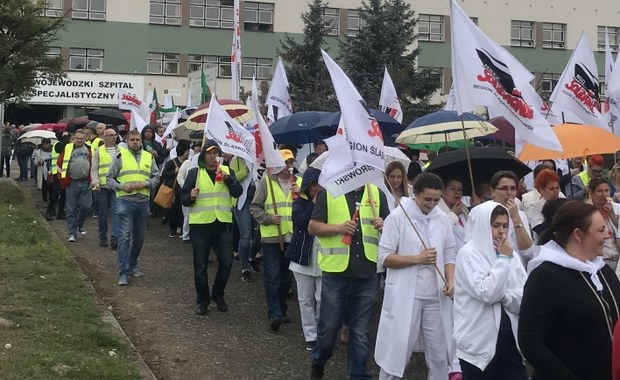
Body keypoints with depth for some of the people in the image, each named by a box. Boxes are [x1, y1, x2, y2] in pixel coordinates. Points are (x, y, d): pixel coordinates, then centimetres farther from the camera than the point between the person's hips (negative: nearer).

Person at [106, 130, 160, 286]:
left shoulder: (149, 157, 9)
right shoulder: (120, 156, 1)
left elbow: (156, 177, 9)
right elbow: (109, 178, 3)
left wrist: (145, 183, -10)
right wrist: (122, 186, -14)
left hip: (143, 202, 4)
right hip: (125, 201, -4)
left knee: (139, 236, 13)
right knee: (125, 236, -8)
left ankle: (133, 264, 30)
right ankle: (123, 272, -6)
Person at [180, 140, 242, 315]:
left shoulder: (227, 171, 8)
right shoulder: (194, 173, 2)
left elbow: (238, 192, -4)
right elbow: (183, 198, 2)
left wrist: (227, 178, -19)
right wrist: (191, 197, -20)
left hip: (223, 224, 2)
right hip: (200, 224, -1)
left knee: (226, 262, 2)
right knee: (200, 266, 5)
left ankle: (218, 295, 23)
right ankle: (202, 300, 20)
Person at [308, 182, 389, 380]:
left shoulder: (377, 194, 7)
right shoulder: (329, 192, -1)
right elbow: (313, 227, -1)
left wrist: (384, 226, -10)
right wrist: (338, 228, -16)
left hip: (366, 275, 2)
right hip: (335, 272, -2)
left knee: (360, 331, 9)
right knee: (328, 326, 8)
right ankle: (319, 360, 35)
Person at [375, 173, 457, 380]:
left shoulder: (444, 219, 6)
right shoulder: (397, 217, -7)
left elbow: (450, 255, 11)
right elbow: (384, 257, -9)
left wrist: (450, 281, -7)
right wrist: (418, 258, -17)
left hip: (436, 296, 4)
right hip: (404, 296, -4)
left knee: (439, 352, 11)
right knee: (397, 350, 3)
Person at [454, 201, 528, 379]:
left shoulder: (511, 254, 9)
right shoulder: (468, 253, -8)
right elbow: (486, 293, -20)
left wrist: (503, 295, -14)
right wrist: (503, 259, -13)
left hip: (509, 338, 5)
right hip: (479, 343, -5)